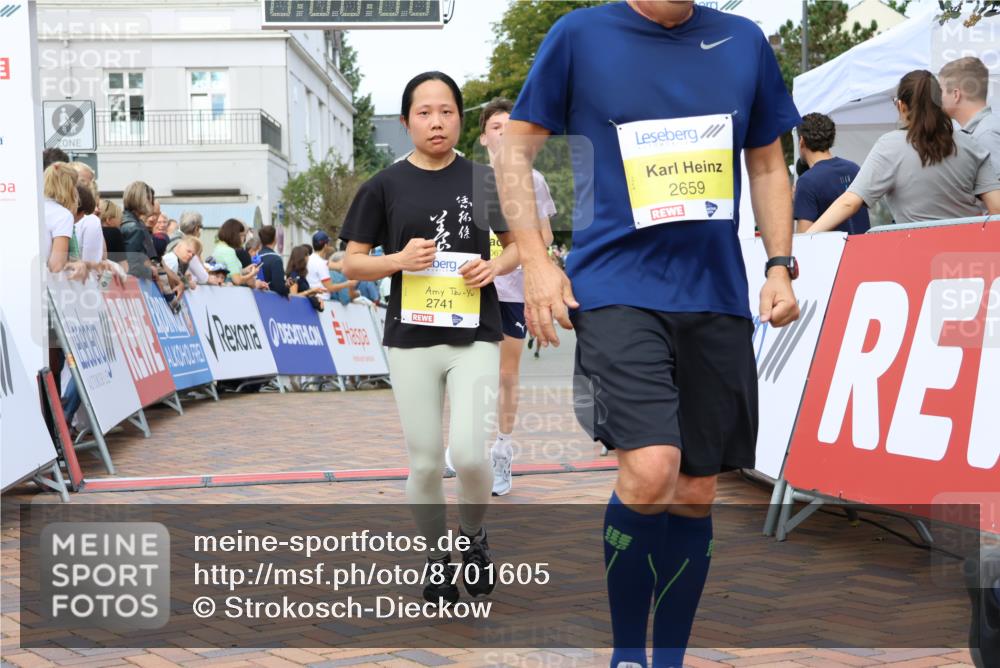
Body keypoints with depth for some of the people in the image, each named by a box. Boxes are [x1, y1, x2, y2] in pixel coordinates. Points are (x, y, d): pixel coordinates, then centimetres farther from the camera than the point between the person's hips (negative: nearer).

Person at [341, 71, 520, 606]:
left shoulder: (484, 179, 4)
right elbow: (352, 263, 4)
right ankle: (436, 558, 26)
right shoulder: (385, 186, 1)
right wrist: (400, 259, -15)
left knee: (469, 453, -12)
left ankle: (474, 536, 19)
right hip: (411, 339, 0)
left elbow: (517, 243, 14)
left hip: (475, 335, 0)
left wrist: (496, 266, -7)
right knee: (425, 462, 4)